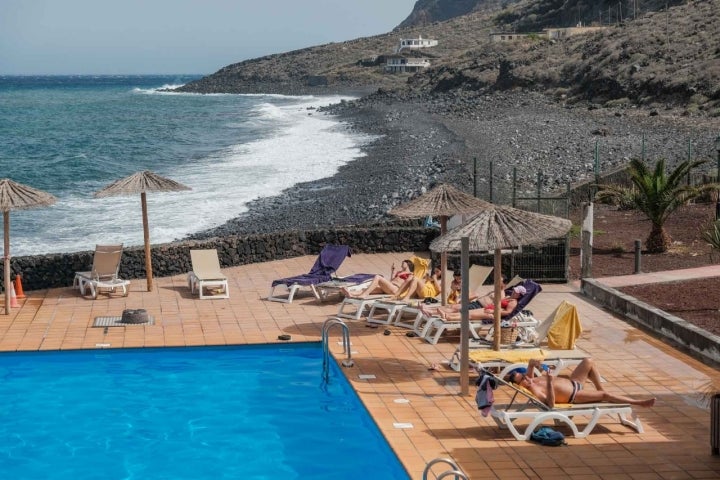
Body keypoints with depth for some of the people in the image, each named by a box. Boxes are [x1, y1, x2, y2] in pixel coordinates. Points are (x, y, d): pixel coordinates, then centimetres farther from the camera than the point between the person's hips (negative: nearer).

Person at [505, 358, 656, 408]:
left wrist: (534, 364, -14)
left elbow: (531, 363, 11)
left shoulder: (531, 378, -5)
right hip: (574, 396, -9)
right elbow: (550, 403, -41)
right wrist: (549, 383, -49)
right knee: (604, 395, -8)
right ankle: (639, 403, 5)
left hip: (572, 382, 9)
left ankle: (600, 389, 22)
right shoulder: (534, 391, -29)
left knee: (588, 362, 7)